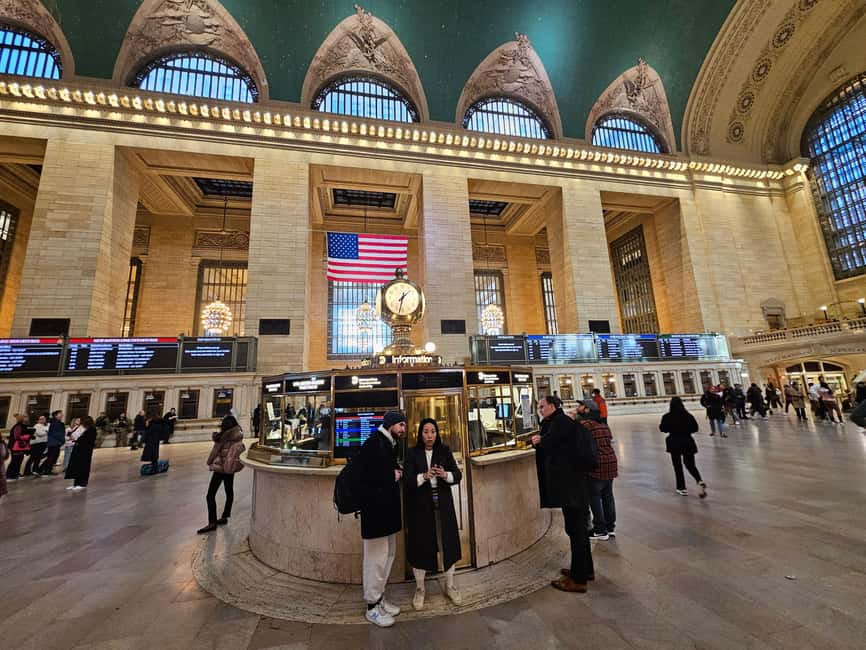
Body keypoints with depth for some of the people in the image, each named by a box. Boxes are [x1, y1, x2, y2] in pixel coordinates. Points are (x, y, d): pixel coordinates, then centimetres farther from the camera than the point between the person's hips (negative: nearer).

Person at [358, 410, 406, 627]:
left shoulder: (389, 445, 11)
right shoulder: (374, 443, -18)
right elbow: (366, 474, -26)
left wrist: (397, 472, -1)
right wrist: (392, 475, -16)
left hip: (388, 509, 10)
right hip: (375, 510, -10)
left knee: (387, 555, 20)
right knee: (377, 557, 3)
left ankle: (380, 598, 35)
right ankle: (372, 607, 21)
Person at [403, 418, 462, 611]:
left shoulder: (445, 451, 0)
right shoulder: (412, 453, -6)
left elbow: (458, 475, -2)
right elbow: (408, 480, -13)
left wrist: (445, 475, -23)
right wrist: (424, 476, -30)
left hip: (443, 505, 2)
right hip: (419, 506, -2)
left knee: (447, 543, 8)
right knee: (420, 545, 6)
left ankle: (450, 586, 30)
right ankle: (419, 589, 29)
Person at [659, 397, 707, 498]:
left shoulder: (667, 417, -12)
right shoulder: (688, 415, -6)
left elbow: (663, 429, -3)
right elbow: (695, 428, -1)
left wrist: (660, 425, 17)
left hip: (674, 443, -2)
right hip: (687, 442, 2)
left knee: (677, 466, 11)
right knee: (690, 464, 14)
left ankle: (682, 488, 15)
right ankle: (700, 481, -10)